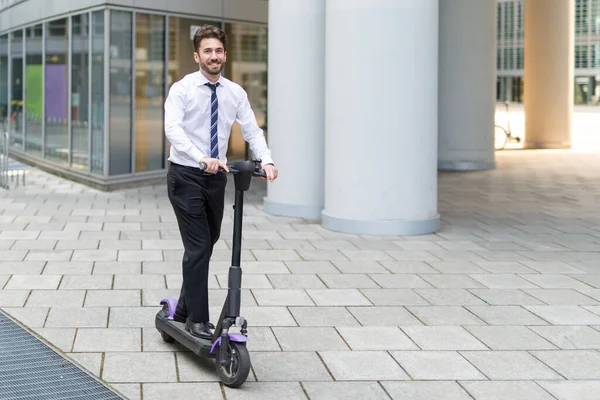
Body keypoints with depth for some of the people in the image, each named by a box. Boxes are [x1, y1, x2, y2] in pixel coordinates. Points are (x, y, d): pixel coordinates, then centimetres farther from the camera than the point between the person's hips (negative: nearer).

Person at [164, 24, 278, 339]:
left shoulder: (235, 93, 4)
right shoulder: (182, 89, -10)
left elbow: (252, 130, -3)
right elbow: (173, 129, -25)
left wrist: (266, 160, -22)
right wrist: (203, 159, -39)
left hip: (216, 177, 5)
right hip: (186, 176, -5)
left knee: (207, 245, 14)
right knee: (198, 247, -9)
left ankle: (183, 310, 30)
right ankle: (198, 320, -1)